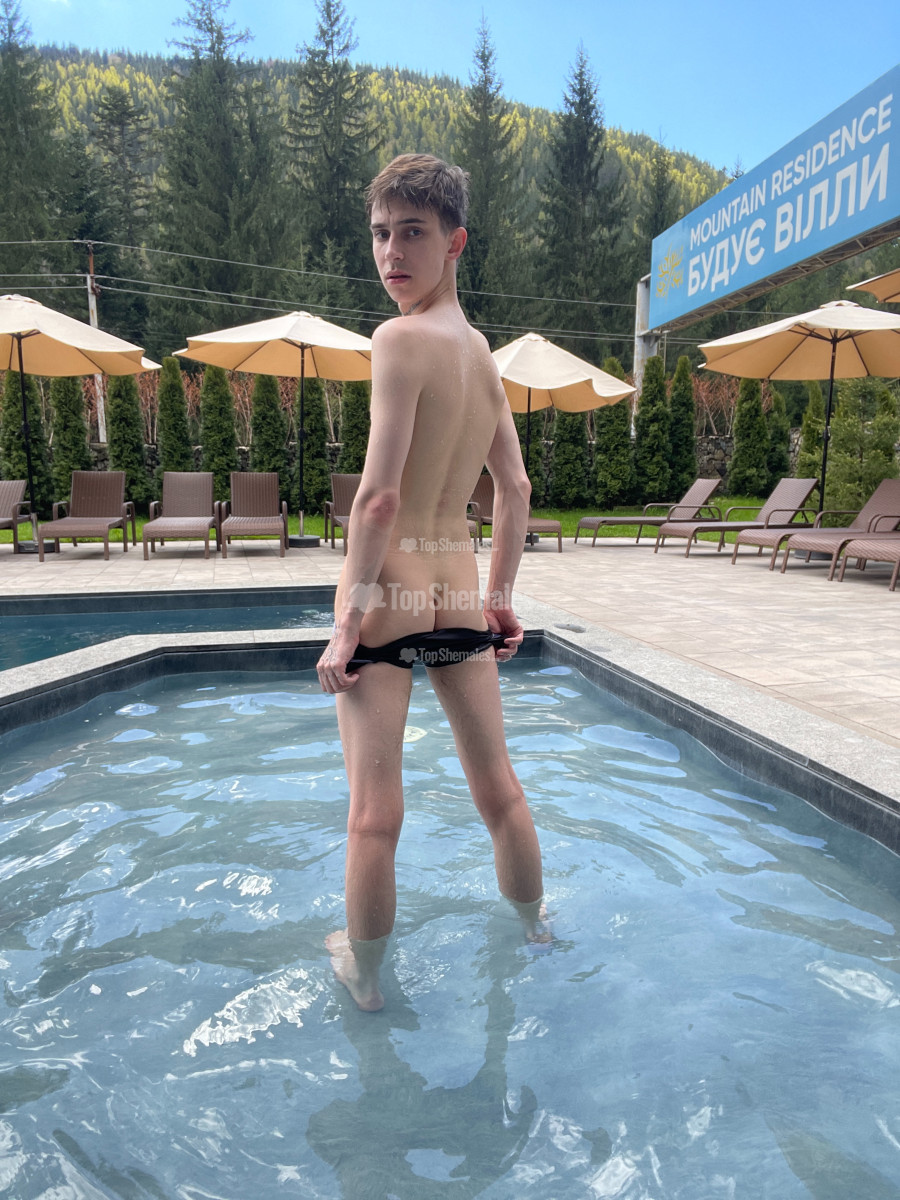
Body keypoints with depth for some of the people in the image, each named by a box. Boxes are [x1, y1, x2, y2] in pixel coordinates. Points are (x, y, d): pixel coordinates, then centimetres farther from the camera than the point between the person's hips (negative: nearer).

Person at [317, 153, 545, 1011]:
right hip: (461, 593, 7)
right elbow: (515, 491, 14)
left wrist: (347, 619, -12)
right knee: (499, 790, 21)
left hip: (391, 590, -7)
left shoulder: (402, 338, -10)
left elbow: (380, 497, -18)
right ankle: (534, 929, 44)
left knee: (374, 816, 9)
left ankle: (364, 975, 30)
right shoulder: (484, 352, 12)